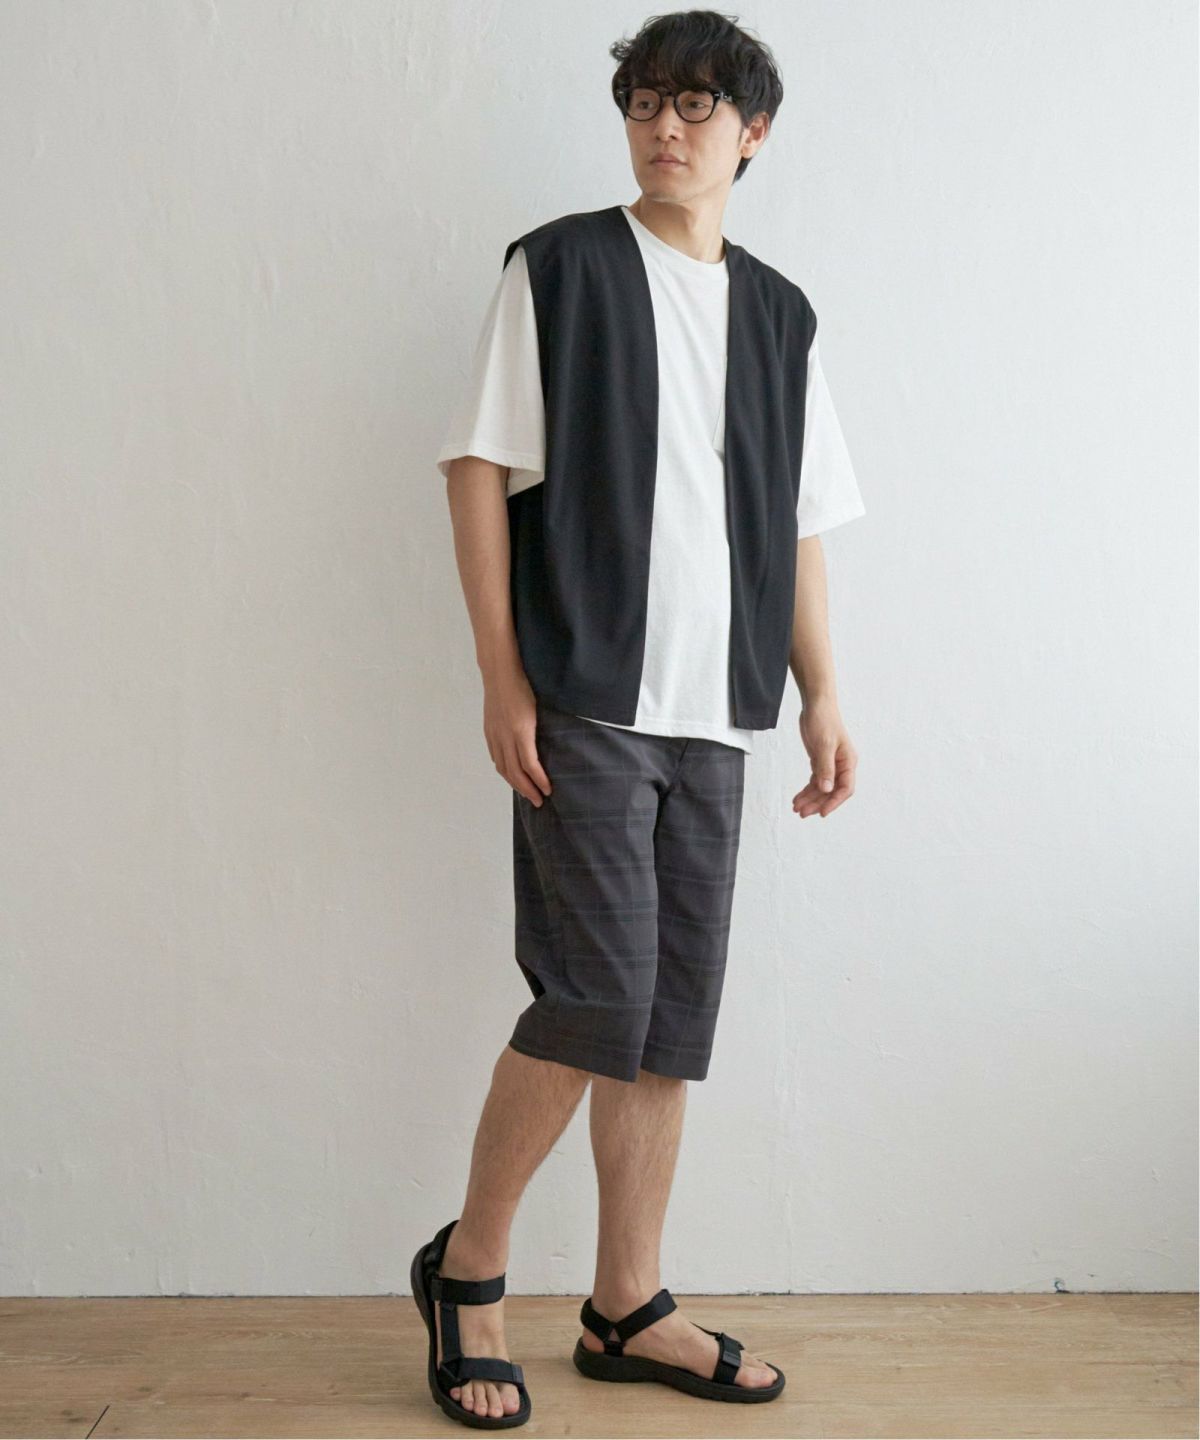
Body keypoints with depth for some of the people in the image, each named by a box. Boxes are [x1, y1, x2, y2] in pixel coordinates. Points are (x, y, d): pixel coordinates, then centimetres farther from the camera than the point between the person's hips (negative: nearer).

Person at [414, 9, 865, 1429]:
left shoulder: (780, 314, 16)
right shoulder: (558, 267, 2)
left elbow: (800, 521, 17)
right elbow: (480, 467, -3)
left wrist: (822, 694, 9)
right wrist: (501, 676, -10)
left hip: (713, 715, 5)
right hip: (582, 699, -5)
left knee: (673, 1019, 7)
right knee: (599, 996, -10)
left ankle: (627, 1306, 20)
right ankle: (466, 1268, 13)